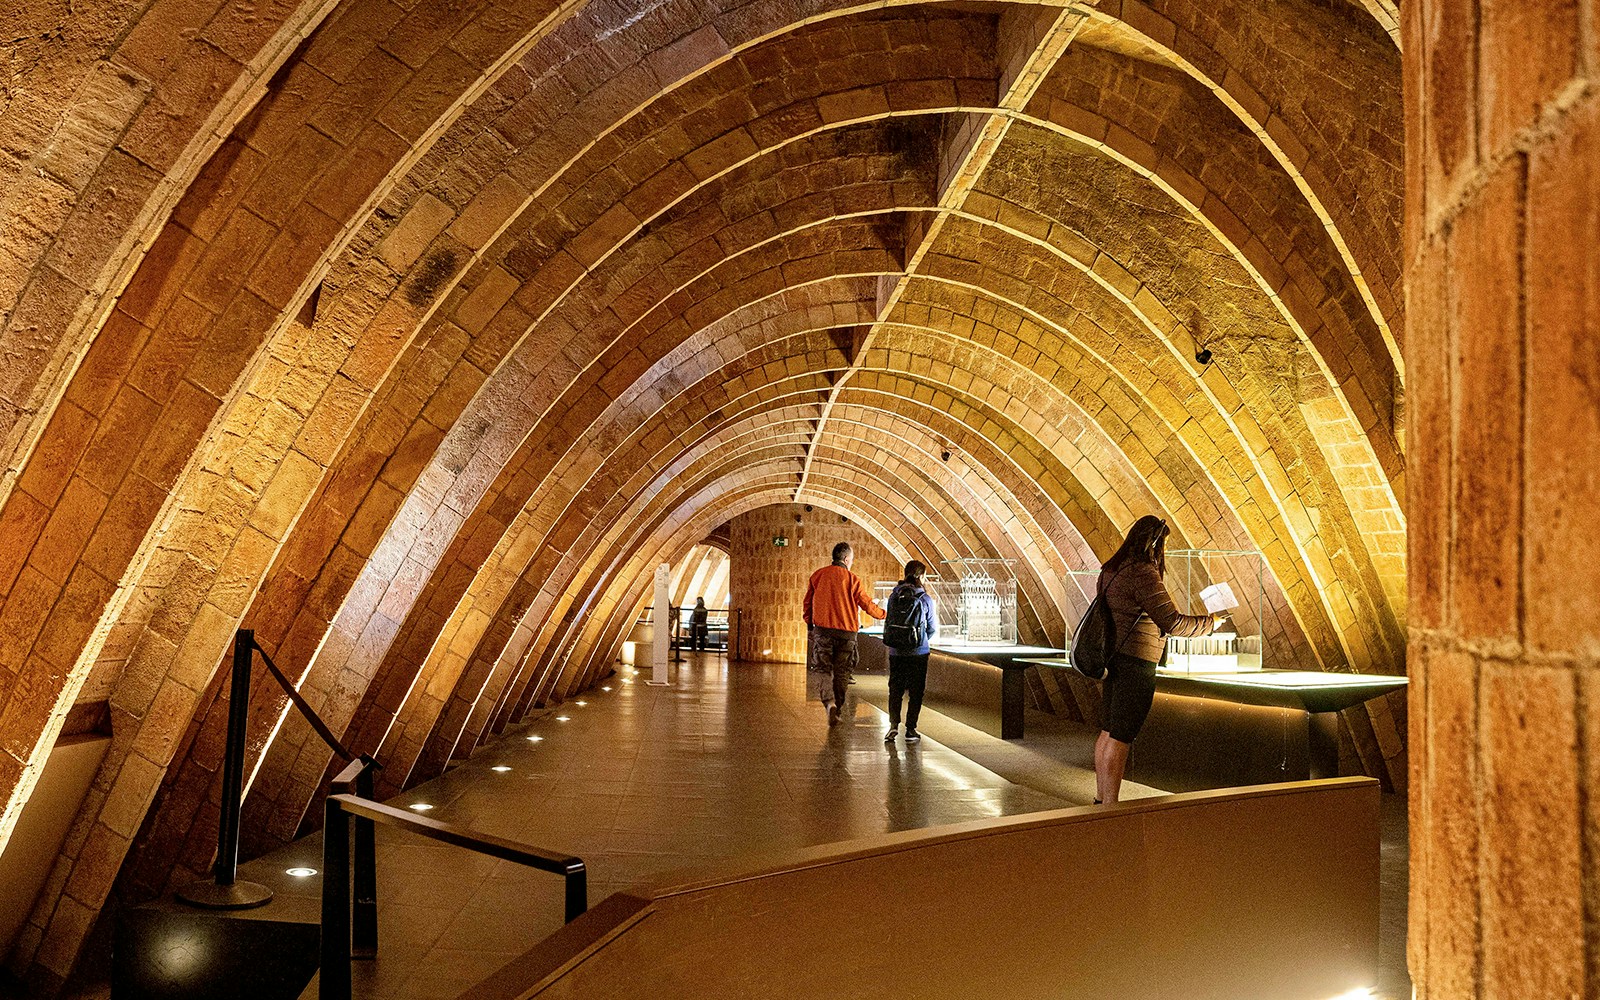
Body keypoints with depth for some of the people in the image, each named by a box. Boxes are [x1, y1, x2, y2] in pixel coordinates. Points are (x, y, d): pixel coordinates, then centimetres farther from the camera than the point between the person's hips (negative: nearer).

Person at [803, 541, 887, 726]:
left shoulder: (817, 575, 3)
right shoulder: (853, 580, -6)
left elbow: (808, 603, 10)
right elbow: (868, 605, -1)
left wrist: (810, 626, 22)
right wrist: (885, 614, 17)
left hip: (822, 629, 1)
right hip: (846, 632, -1)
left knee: (823, 670, 6)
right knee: (841, 674, 11)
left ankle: (829, 703, -18)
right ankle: (836, 713, 15)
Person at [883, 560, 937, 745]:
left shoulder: (894, 596, -1)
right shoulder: (925, 598, -9)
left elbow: (889, 621, 4)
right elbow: (932, 628, -1)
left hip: (896, 652, 3)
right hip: (918, 652, -2)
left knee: (895, 689, 12)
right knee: (916, 691, 8)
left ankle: (893, 724, -3)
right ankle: (910, 730, 8)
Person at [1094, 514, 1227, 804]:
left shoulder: (1111, 569, 10)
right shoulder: (1143, 574, -18)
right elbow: (1172, 622, -19)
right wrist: (1210, 623, -6)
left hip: (1112, 658, 9)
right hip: (1135, 662, -9)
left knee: (1108, 732, 15)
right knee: (1120, 737, -5)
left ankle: (1100, 799, 24)